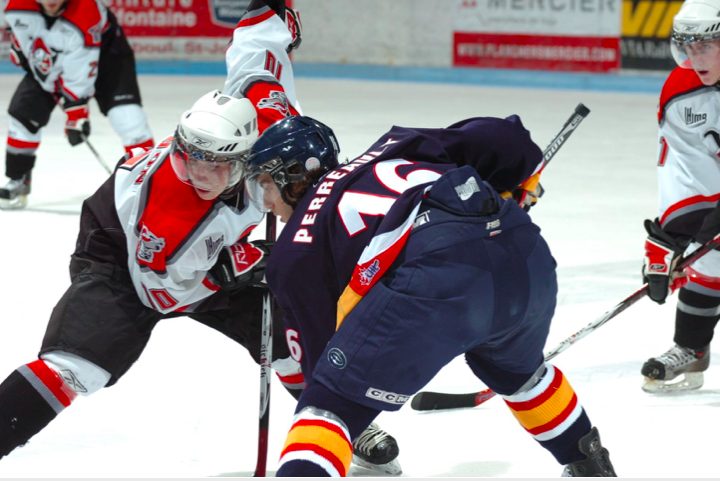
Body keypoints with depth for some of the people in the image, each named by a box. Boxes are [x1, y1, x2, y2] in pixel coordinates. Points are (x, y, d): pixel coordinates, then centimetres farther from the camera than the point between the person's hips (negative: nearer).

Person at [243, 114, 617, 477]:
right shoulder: (394, 150, 32)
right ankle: (592, 467, 53)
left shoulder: (294, 252, 20)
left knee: (329, 405, 4)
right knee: (515, 368, 38)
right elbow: (498, 138, 23)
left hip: (436, 279, -6)